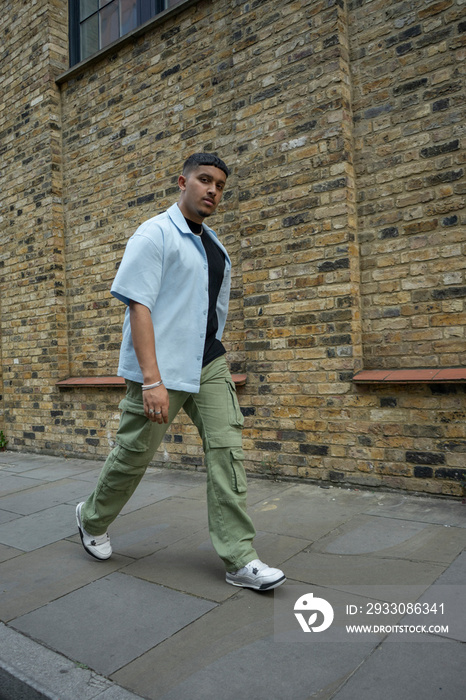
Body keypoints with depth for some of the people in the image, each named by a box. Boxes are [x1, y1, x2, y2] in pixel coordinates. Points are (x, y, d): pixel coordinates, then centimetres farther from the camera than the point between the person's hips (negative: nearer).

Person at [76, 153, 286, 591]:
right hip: (161, 369, -6)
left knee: (226, 447, -2)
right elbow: (138, 306, -16)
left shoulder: (213, 245, 16)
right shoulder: (154, 234, -6)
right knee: (134, 454, 6)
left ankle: (239, 559, 6)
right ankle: (92, 520, 35)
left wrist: (218, 365, 20)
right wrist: (152, 379, -23)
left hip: (208, 365, 7)